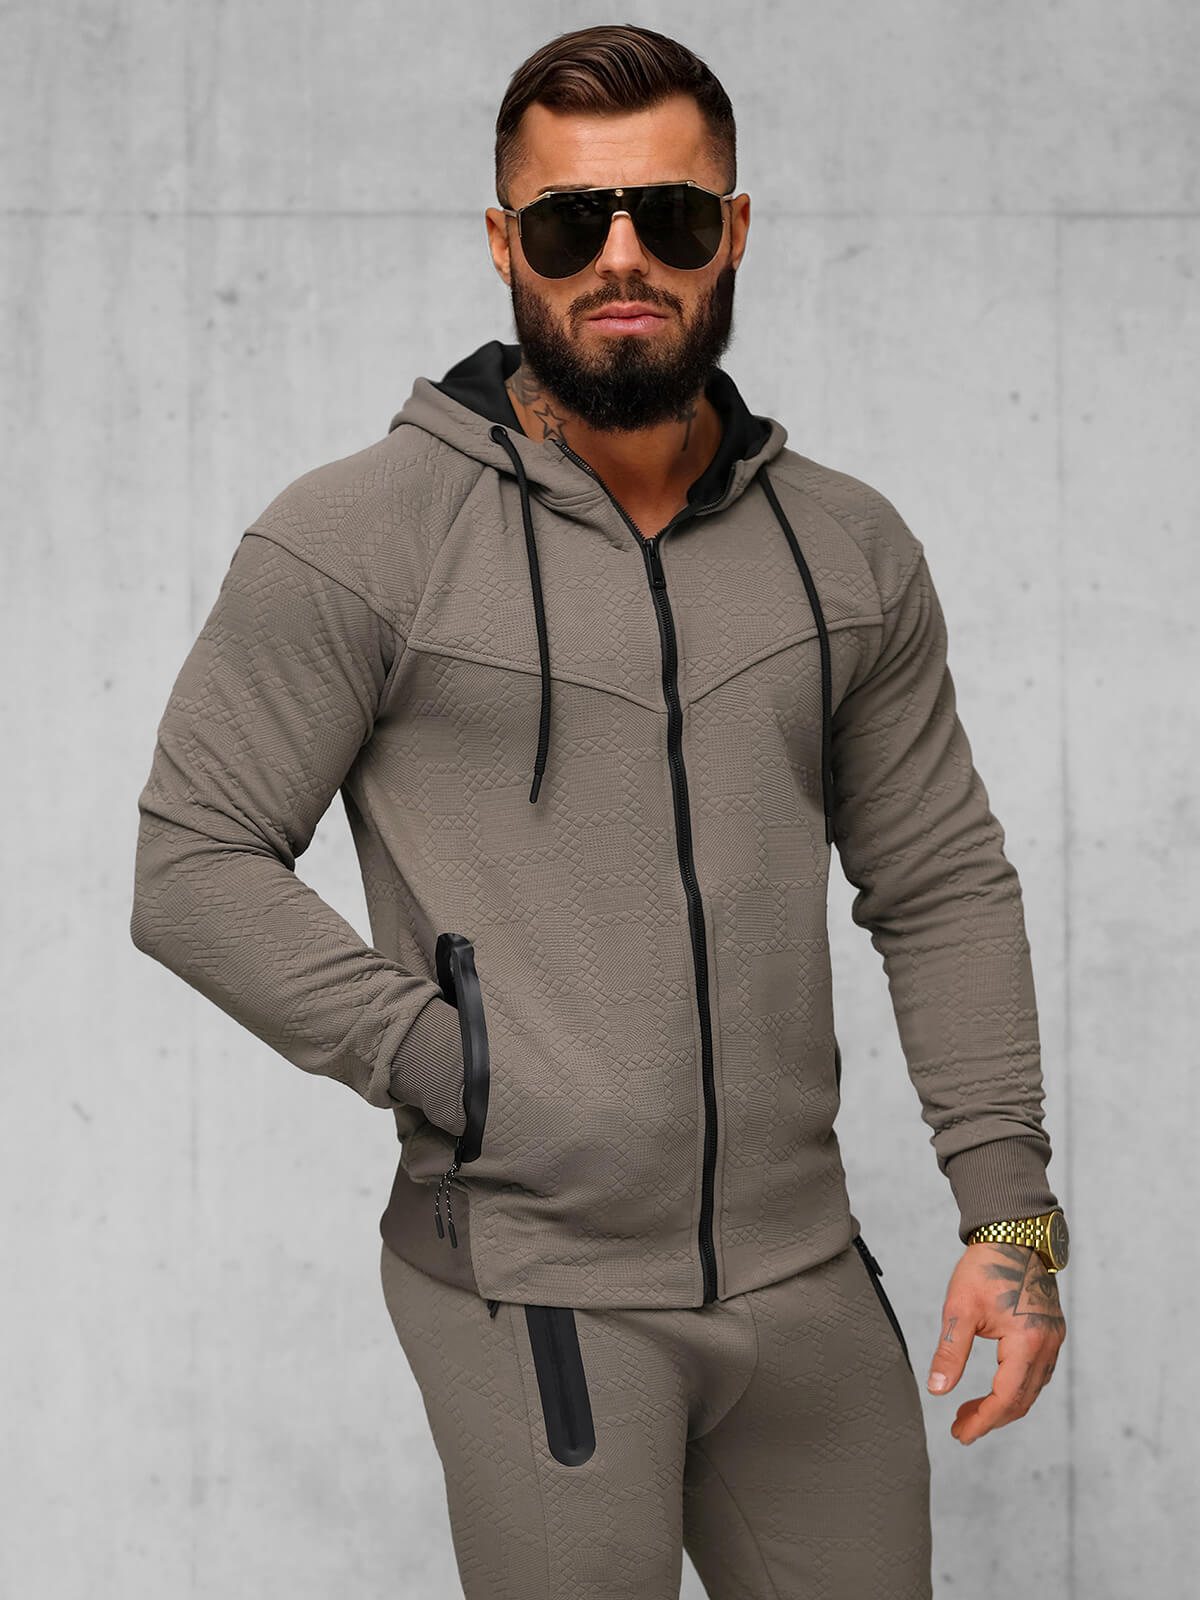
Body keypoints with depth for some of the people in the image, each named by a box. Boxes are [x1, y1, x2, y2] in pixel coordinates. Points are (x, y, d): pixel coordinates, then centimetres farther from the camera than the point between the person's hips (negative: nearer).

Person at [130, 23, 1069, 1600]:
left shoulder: (850, 551, 6)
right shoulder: (359, 538, -7)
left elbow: (944, 888, 11)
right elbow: (195, 865, -7)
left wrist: (1009, 1206, 5)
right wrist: (449, 1069, -14)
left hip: (807, 1280, 5)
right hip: (532, 1285, -4)